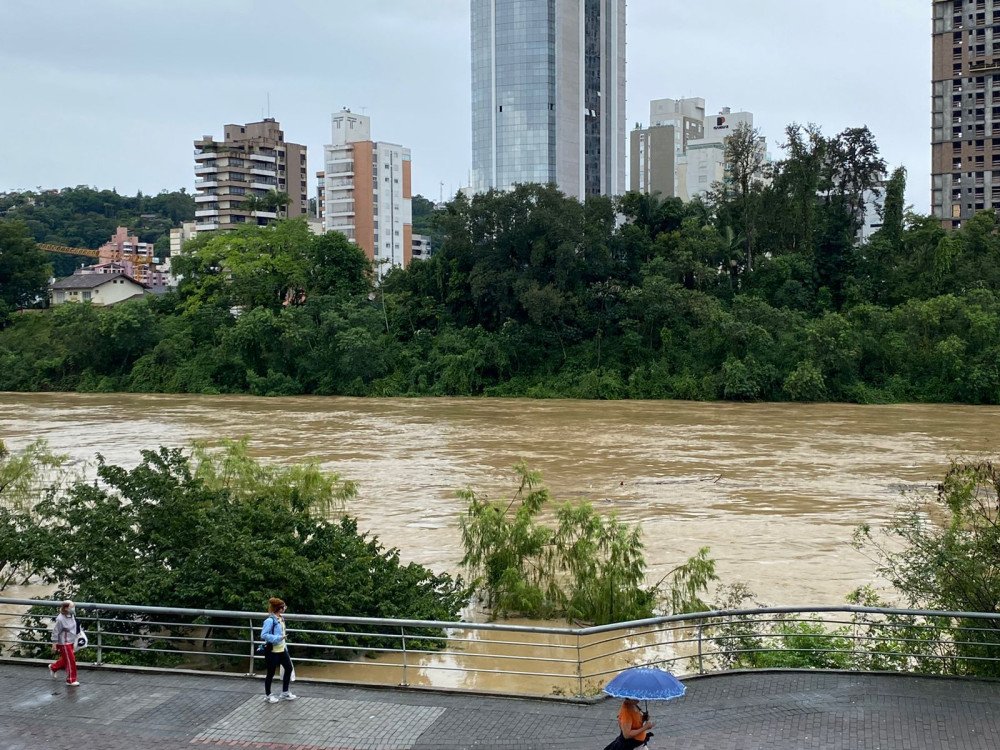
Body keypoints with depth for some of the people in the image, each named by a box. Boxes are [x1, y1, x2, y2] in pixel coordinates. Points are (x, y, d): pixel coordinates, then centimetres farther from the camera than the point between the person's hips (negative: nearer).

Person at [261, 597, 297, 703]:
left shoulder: (281, 619, 4)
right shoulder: (270, 620, -22)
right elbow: (263, 635, -24)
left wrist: (285, 646, 17)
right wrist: (277, 638, -30)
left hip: (281, 649, 9)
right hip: (272, 651, -9)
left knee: (289, 668, 13)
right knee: (271, 673, 5)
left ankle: (285, 693, 28)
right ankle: (267, 695, 23)